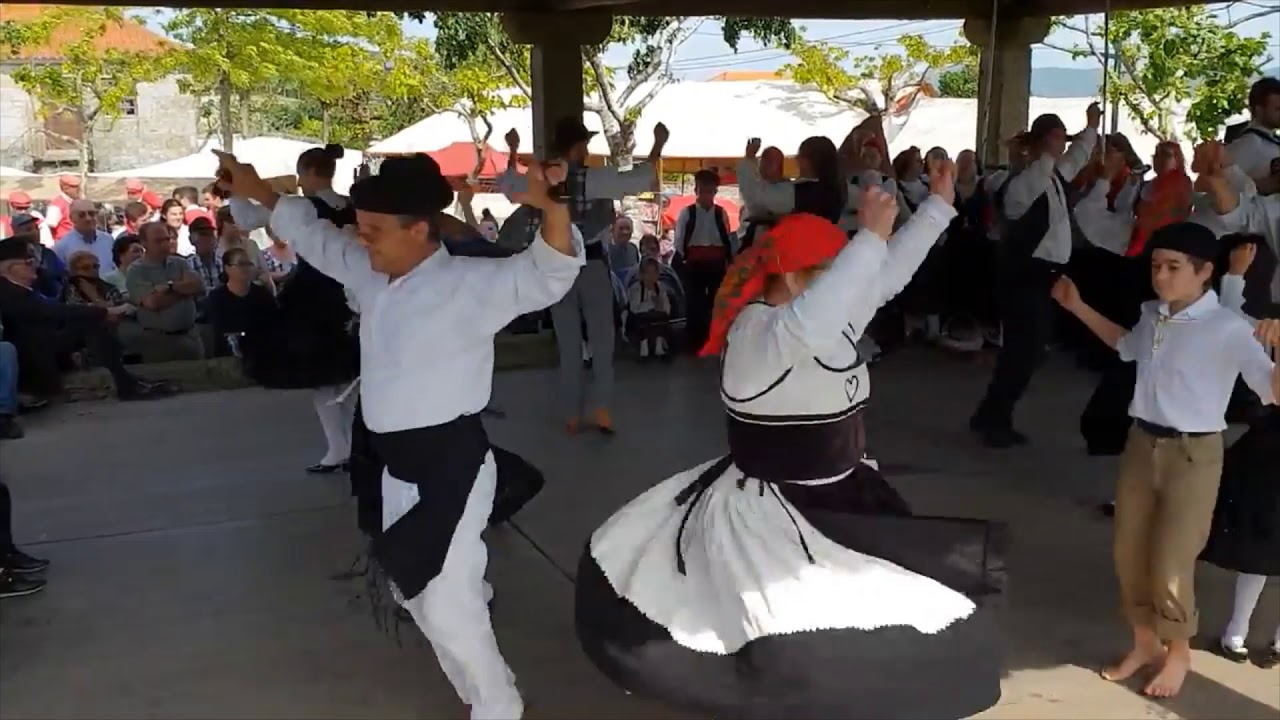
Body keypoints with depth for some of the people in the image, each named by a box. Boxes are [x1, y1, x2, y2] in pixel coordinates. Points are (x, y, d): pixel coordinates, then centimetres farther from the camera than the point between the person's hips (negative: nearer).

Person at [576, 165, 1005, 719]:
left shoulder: (830, 314, 3)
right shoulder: (755, 331, -23)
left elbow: (888, 273, 11)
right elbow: (806, 328, -45)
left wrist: (939, 204, 10)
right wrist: (871, 235, -42)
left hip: (835, 502, 9)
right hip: (769, 515, -9)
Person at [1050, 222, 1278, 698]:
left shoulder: (1228, 329, -18)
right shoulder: (1154, 315, 1)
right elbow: (1127, 345, 25)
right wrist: (1078, 308, 21)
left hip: (1193, 454, -6)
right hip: (1141, 444, 6)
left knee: (1169, 568, 1)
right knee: (1128, 554, 15)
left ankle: (1178, 652, 29)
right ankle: (1144, 643, 36)